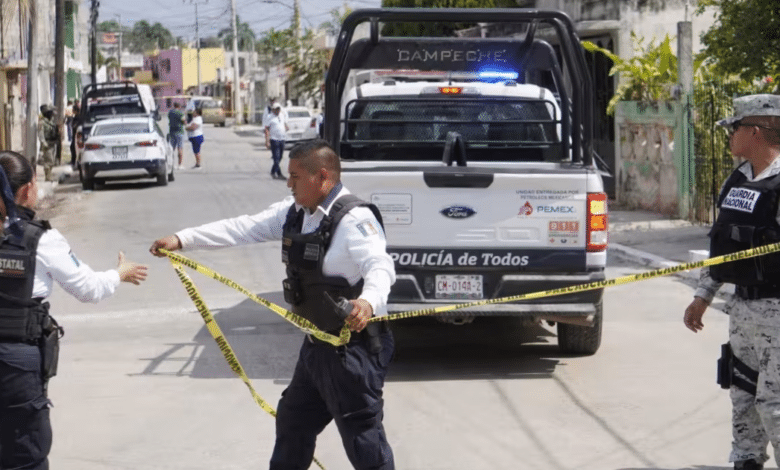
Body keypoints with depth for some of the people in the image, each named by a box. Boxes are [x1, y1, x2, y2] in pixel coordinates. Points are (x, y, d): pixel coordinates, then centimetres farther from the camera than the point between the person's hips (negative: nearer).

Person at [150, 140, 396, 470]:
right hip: (318, 344, 10)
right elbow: (244, 228, 8)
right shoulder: (294, 212, 7)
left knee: (362, 436, -5)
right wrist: (182, 239, 4)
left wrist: (368, 300, -57)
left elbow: (380, 266, -35)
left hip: (354, 348, -10)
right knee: (293, 421, 25)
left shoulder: (354, 219, -22)